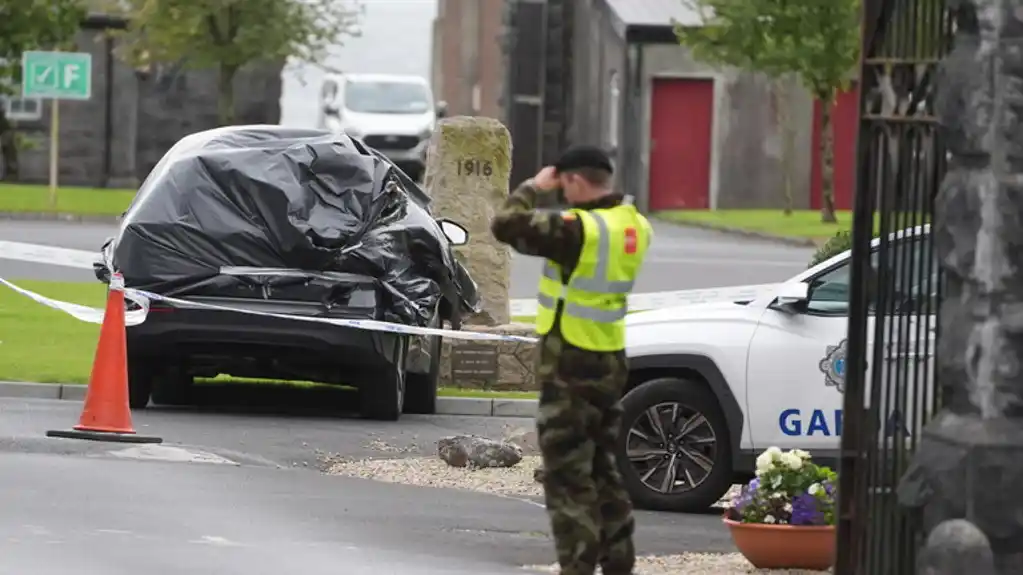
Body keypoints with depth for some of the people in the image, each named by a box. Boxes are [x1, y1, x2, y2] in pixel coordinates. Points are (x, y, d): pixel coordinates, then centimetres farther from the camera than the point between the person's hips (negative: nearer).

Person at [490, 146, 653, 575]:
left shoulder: (579, 228, -22)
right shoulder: (633, 225, 2)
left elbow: (506, 225, -24)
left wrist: (534, 189, -7)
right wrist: (554, 199, 12)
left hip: (570, 367, -8)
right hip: (610, 362, 8)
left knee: (568, 477, -3)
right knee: (605, 470, 19)